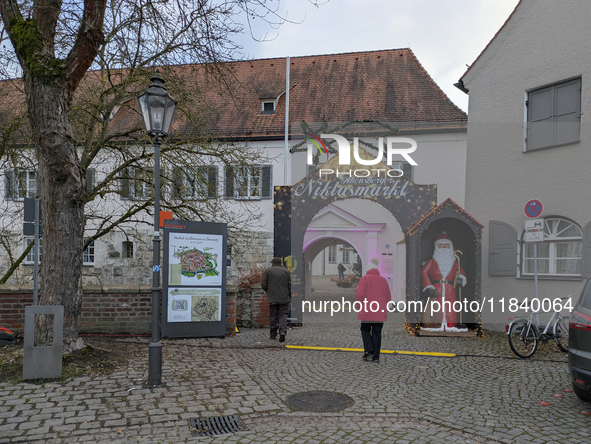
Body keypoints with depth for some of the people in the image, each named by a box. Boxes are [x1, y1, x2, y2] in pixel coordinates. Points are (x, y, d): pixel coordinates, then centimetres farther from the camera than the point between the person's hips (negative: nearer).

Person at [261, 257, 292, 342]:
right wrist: (289, 298, 11)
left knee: (273, 315, 10)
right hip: (284, 298, 1)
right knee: (283, 315, 1)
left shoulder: (268, 271, 3)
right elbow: (289, 286, 5)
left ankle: (273, 333, 15)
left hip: (272, 298, -1)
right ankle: (282, 331, -17)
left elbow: (263, 285, -1)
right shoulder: (286, 271, 8)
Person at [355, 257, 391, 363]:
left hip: (367, 311, -4)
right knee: (377, 332, 9)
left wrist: (358, 303, 3)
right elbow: (388, 297, 11)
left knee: (365, 330, 12)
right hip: (380, 313, 4)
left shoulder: (365, 279, -4)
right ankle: (376, 356, 9)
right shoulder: (383, 280, 11)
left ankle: (368, 351, 0)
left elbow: (359, 294, -13)